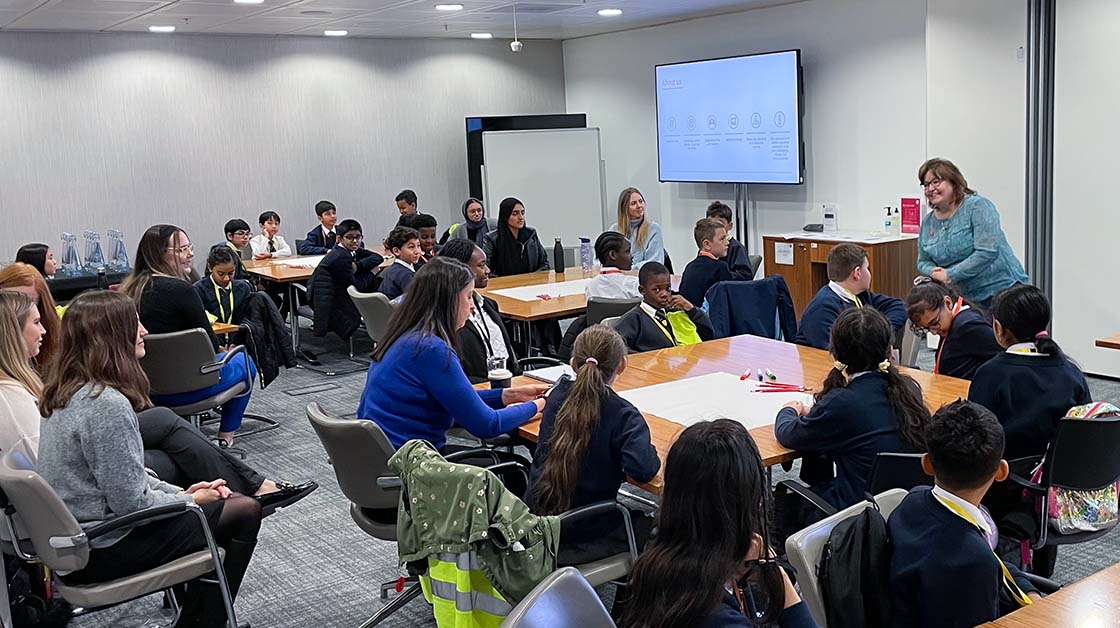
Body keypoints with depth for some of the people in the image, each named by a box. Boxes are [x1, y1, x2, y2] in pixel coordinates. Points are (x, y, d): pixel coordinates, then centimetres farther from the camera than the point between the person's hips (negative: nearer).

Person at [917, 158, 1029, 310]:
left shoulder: (977, 206, -10)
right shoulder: (928, 222, 8)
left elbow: (987, 252, -20)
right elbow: (923, 262, 16)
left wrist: (949, 275, -19)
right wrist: (934, 272, -9)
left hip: (1003, 288, -5)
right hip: (968, 298, 5)